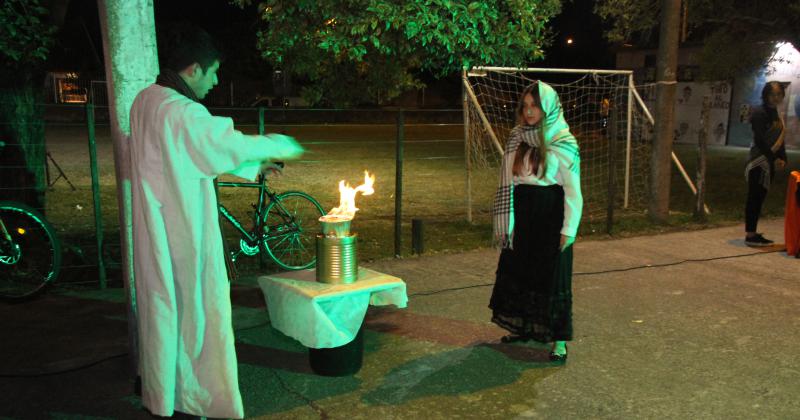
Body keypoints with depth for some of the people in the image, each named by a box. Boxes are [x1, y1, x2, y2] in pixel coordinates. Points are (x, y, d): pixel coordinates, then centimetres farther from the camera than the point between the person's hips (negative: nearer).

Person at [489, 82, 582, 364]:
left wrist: (569, 229, -14)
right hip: (521, 215, 6)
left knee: (552, 276, -1)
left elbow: (573, 190, -9)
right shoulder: (518, 137, 6)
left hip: (550, 216, -6)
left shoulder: (562, 143, -9)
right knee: (517, 271, 13)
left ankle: (559, 341, 8)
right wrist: (505, 222, 6)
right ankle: (523, 327, 31)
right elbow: (509, 180, 8)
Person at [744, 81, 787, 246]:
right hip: (759, 161, -8)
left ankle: (752, 233, 17)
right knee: (754, 198, -5)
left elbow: (779, 138, 17)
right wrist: (774, 158, -18)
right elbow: (760, 140, -17)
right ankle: (750, 236, -2)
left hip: (769, 162, 8)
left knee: (759, 198, 11)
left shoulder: (774, 113, 16)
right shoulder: (760, 112, -10)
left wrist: (782, 158, 5)